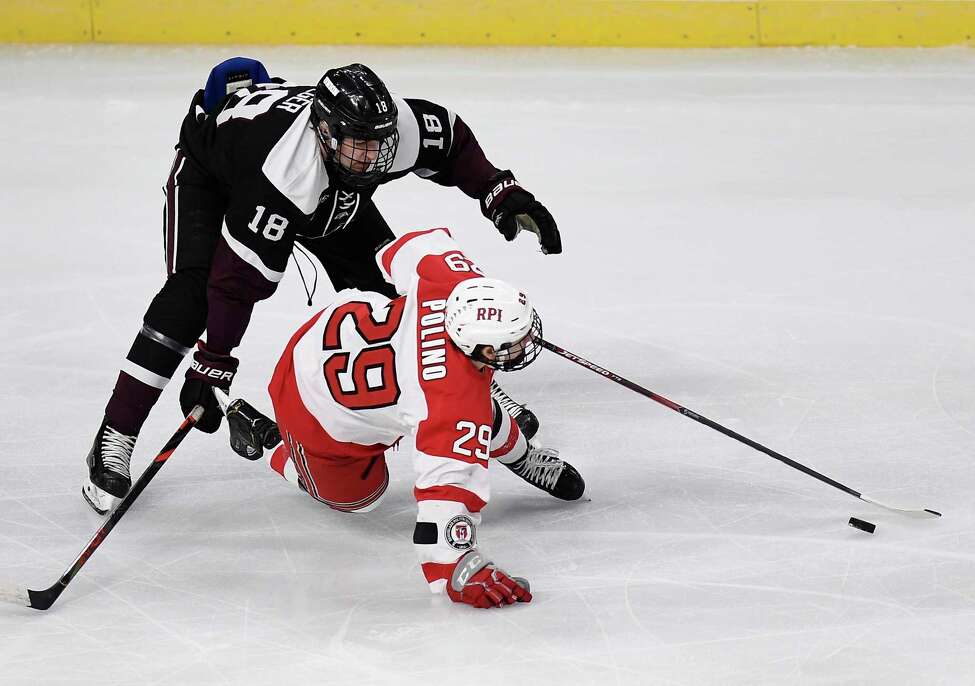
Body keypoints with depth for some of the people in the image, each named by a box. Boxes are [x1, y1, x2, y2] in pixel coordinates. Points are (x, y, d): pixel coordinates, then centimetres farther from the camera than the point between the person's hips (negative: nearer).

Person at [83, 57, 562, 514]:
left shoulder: (397, 126, -32)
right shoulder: (285, 175, -46)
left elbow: (453, 141, -6)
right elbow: (238, 279, -42)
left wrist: (500, 192, -14)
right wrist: (212, 364, -39)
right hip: (210, 173, -6)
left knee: (386, 283, -1)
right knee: (191, 294, -24)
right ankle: (112, 445, -20)